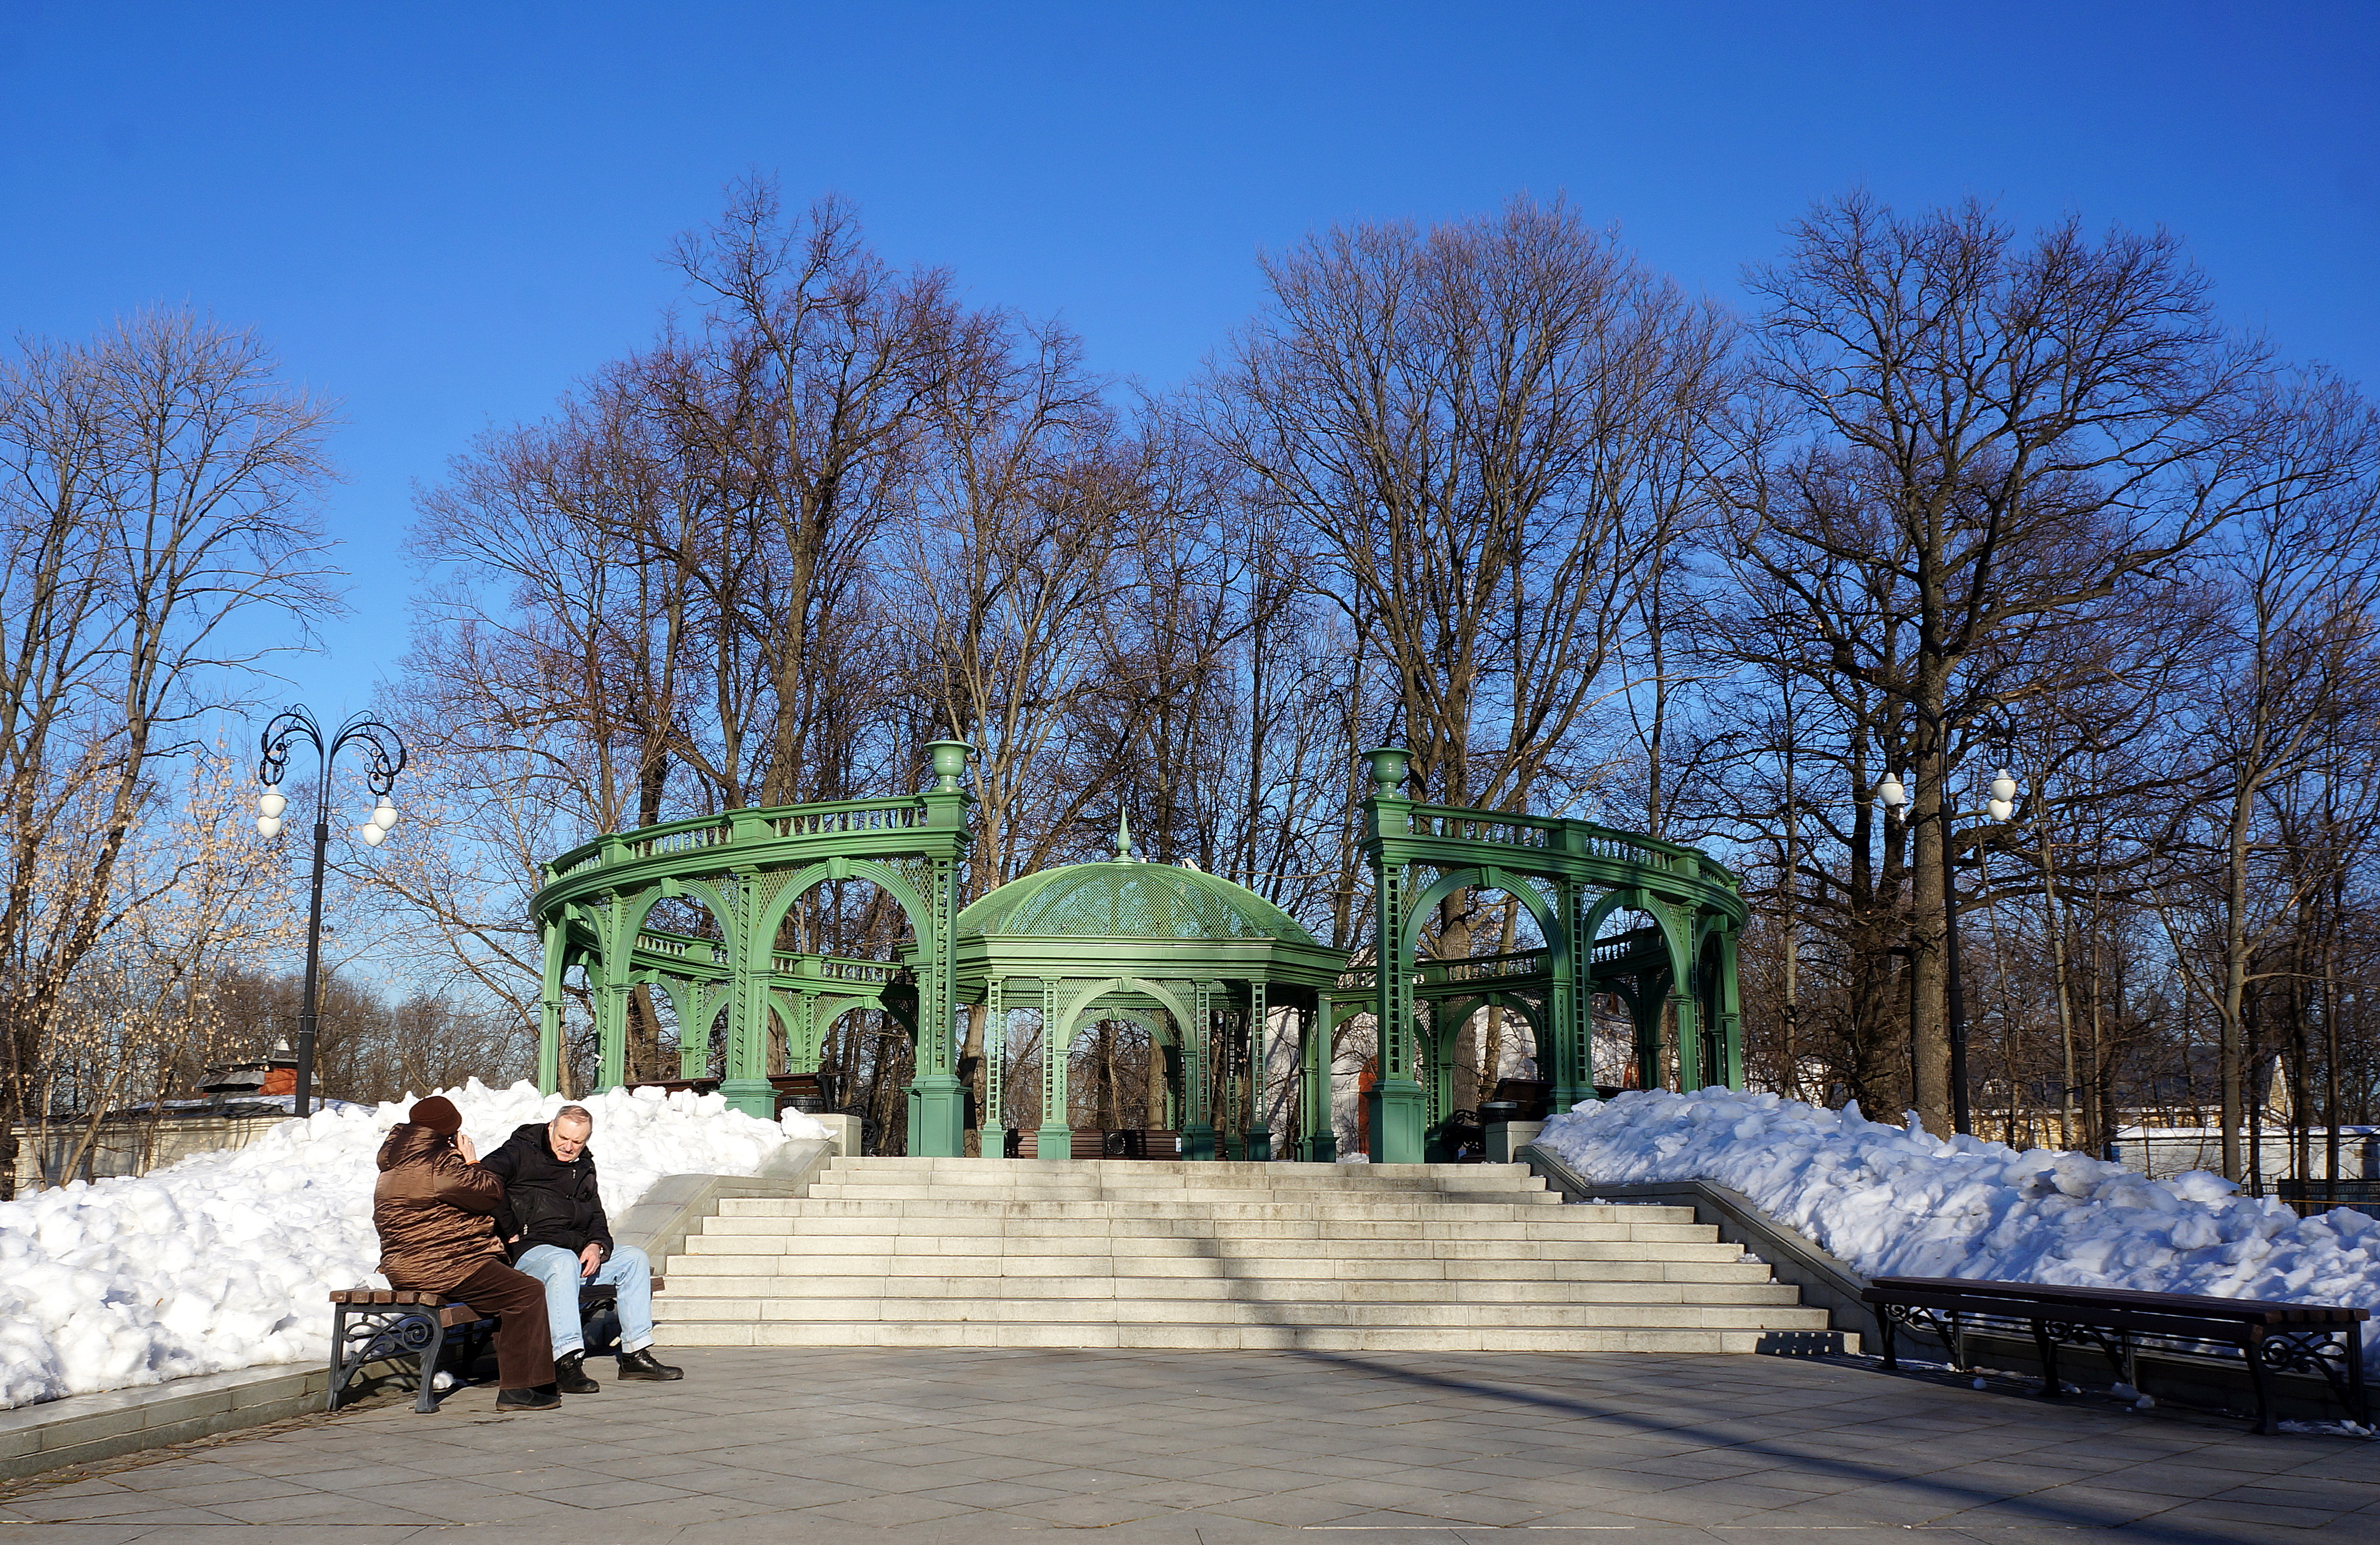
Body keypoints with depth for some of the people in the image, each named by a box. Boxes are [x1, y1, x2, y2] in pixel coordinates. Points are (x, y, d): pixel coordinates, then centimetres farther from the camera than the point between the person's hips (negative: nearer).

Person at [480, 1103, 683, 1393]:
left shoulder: (584, 1166, 21)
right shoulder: (522, 1152, -1)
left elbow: (596, 1216, 24)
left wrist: (597, 1245, 1)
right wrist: (510, 1232, -18)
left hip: (579, 1249, 8)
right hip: (531, 1249, -8)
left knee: (634, 1258, -4)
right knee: (564, 1263, -39)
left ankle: (636, 1354, -3)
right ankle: (567, 1362, -46)